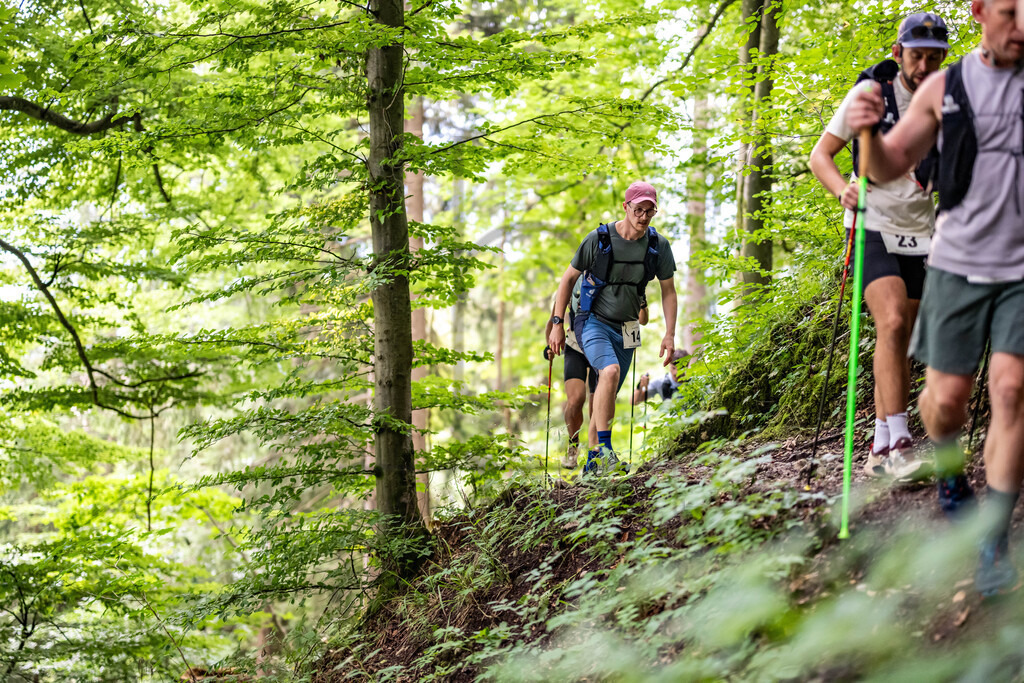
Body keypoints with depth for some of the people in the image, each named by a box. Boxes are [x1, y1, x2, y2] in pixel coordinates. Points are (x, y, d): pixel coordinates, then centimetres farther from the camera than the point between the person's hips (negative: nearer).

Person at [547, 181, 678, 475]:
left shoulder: (658, 246, -4)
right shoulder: (599, 239, -12)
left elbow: (668, 291, 7)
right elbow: (568, 279, -2)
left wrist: (670, 334, -2)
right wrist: (557, 324, -5)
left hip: (625, 330, 4)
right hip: (593, 321, -4)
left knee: (607, 397, 9)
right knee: (610, 371, -30)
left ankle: (594, 462, 23)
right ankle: (604, 447, -29)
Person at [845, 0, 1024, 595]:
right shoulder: (944, 88, 2)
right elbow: (888, 168, 5)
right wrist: (866, 130, -16)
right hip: (959, 264, 1)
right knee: (946, 399, 4)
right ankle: (951, 470, 39)